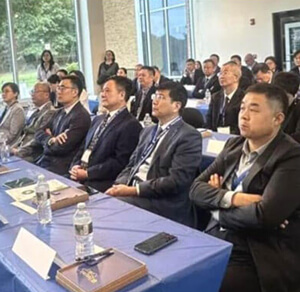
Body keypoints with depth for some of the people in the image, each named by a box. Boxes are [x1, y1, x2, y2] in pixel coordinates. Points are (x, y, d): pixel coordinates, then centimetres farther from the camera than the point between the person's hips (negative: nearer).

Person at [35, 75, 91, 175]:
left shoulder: (81, 116, -14)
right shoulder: (59, 113, 15)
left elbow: (62, 147, -19)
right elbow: (38, 134, 9)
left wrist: (47, 141, 1)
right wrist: (51, 139, -13)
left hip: (60, 167, -7)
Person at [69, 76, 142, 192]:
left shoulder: (131, 125, -9)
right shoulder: (98, 119, 19)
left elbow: (119, 162, -16)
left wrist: (87, 173, -16)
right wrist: (75, 166, -1)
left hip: (100, 182, -7)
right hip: (79, 175, 8)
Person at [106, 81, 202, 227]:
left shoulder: (189, 136, -8)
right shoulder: (148, 131, 19)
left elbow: (176, 181, -17)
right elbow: (131, 165, 17)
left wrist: (133, 190, -17)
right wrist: (117, 186, -5)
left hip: (161, 204, -7)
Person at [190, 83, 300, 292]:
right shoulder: (234, 145, 8)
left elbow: (264, 215, -24)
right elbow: (197, 189, 3)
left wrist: (218, 207, -8)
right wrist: (231, 198, -16)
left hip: (257, 260, -6)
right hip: (215, 243, 6)